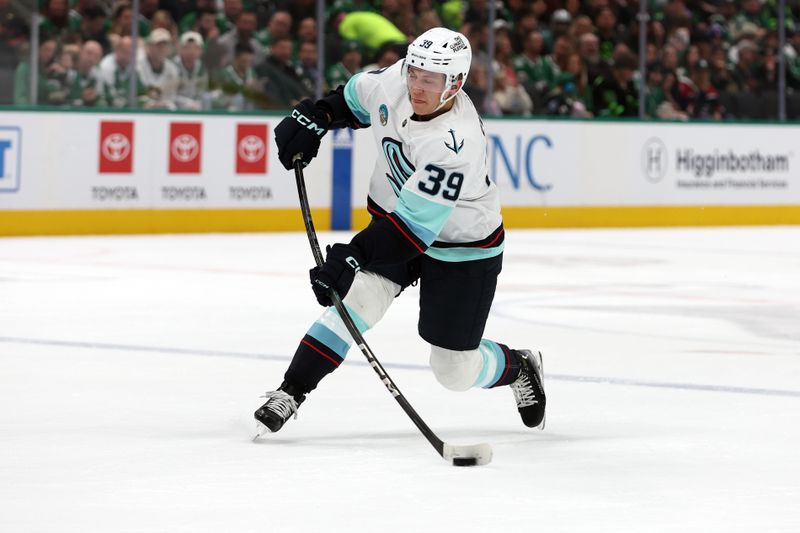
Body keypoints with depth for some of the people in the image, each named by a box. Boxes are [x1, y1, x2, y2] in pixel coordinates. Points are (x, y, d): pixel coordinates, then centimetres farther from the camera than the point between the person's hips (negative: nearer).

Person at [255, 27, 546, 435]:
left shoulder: (456, 144, -37)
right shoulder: (397, 80, -17)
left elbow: (415, 226, -39)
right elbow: (358, 97, 9)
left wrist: (353, 256, -48)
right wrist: (315, 117, -6)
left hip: (460, 250, -5)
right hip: (394, 217, 5)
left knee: (454, 371, 2)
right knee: (359, 296, -21)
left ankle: (518, 368, 34)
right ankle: (290, 393, -15)